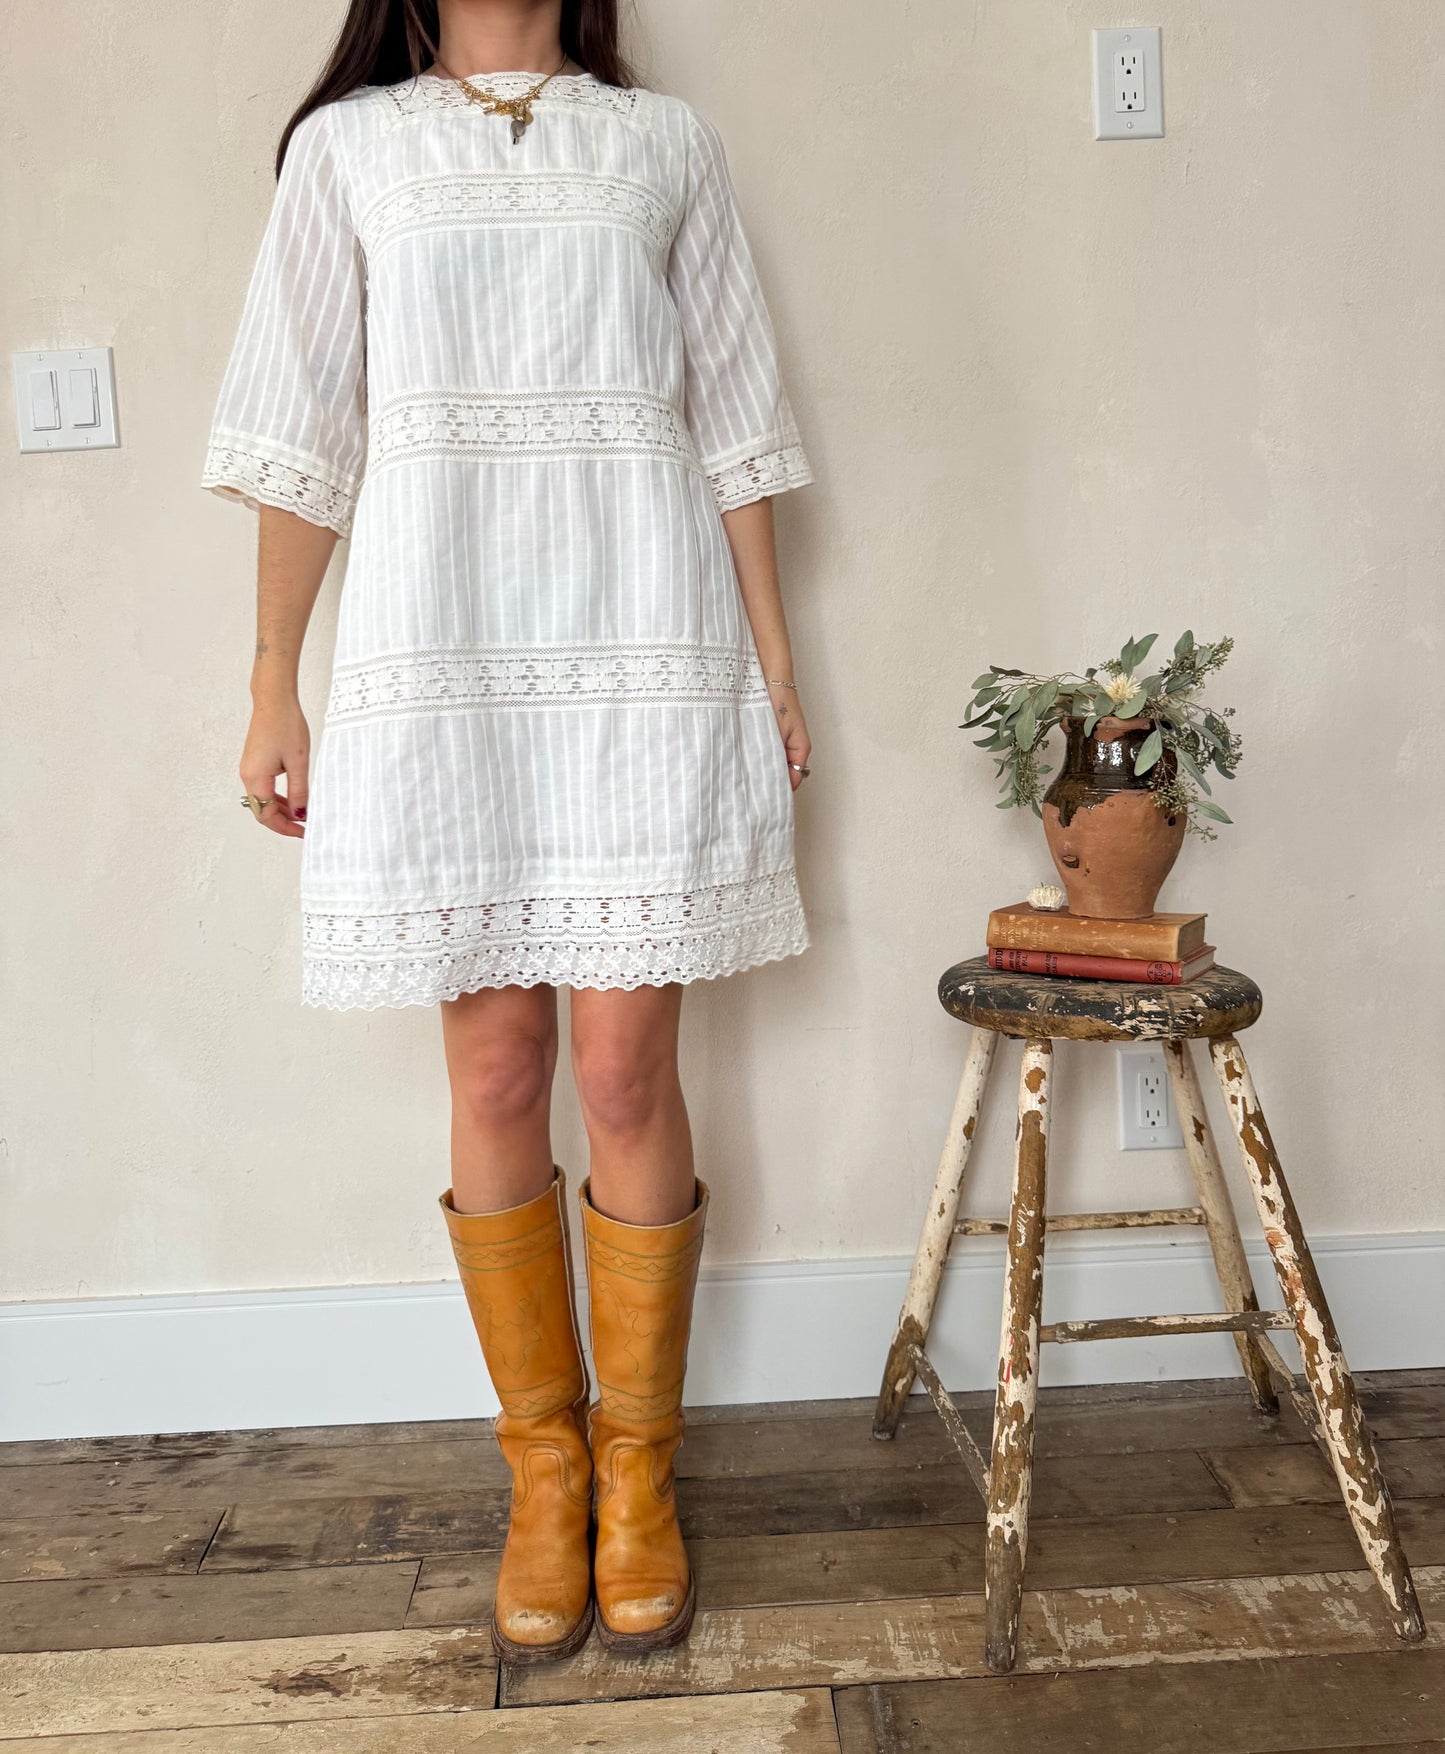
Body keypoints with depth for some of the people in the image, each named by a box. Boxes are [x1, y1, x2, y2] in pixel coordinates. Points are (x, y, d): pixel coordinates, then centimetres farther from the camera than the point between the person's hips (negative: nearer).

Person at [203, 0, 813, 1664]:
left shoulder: (667, 142, 15)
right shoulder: (348, 144, 14)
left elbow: (730, 429, 12)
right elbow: (302, 435, 10)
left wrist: (776, 664, 6)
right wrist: (272, 686, 5)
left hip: (646, 650, 0)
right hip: (436, 654, 0)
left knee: (624, 1066, -2)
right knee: (494, 1074, 2)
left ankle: (637, 1465, 16)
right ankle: (543, 1468, 19)